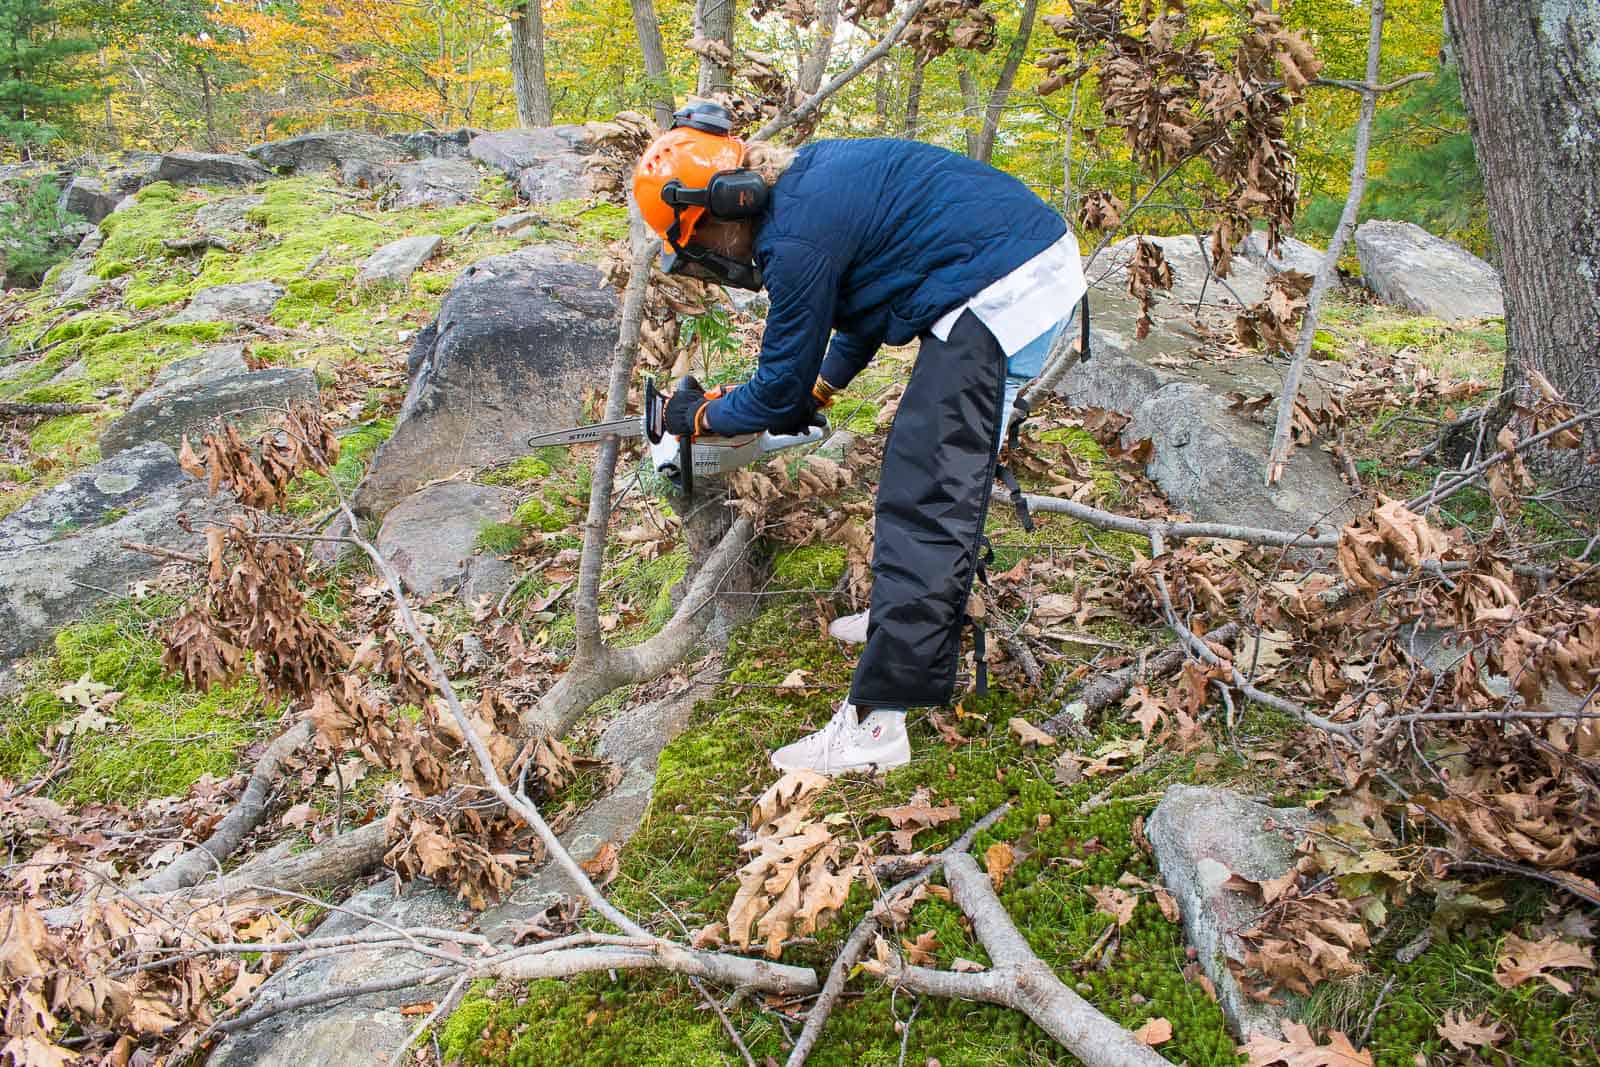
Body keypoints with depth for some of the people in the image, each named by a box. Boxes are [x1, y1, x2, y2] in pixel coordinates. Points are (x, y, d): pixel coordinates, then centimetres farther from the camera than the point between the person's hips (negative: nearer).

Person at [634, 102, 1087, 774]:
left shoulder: (796, 235, -14)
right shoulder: (813, 176, 16)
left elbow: (779, 393, -3)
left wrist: (699, 415, 15)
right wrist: (821, 388, 38)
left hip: (1001, 294, -11)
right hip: (1045, 261, 11)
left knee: (924, 499, -11)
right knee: (944, 466, 22)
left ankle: (874, 725, -11)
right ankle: (915, 619, 36)